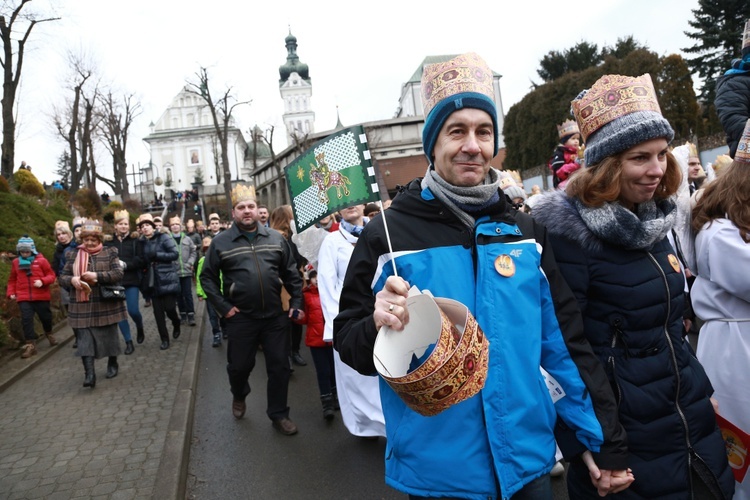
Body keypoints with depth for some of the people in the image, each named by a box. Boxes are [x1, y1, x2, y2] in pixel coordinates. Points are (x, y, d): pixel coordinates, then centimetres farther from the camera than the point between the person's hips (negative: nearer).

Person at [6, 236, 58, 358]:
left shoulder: (41, 260, -4)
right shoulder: (15, 262, 6)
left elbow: (51, 275, -2)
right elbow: (12, 280, 16)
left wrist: (42, 281, -20)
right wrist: (10, 292, 5)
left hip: (41, 296, -1)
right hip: (23, 298, 1)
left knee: (46, 317, 12)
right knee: (26, 319, -8)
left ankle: (49, 334, 41)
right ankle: (30, 344, -4)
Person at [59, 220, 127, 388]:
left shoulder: (109, 252, -2)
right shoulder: (74, 255, 6)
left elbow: (119, 273, -11)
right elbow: (62, 277, 7)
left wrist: (97, 276, -23)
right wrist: (72, 279, -16)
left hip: (106, 304, -1)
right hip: (83, 306, 2)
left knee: (109, 335, 11)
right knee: (85, 338, -4)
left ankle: (113, 364, 31)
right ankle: (89, 373, -3)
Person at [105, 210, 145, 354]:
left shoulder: (135, 240, 2)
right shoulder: (108, 242, 5)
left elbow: (142, 260, -5)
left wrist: (125, 264, -16)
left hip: (132, 280, -2)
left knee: (133, 310, -6)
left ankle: (140, 328, 28)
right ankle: (129, 342, 15)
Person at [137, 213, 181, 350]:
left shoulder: (164, 238, -5)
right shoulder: (142, 242, 9)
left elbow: (175, 254, -12)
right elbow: (143, 261, 18)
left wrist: (157, 255, -17)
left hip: (167, 280, -4)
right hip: (153, 281, 4)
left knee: (169, 308, -4)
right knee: (158, 312, 3)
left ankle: (176, 324, 29)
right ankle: (164, 339, 13)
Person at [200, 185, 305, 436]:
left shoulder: (276, 238, 5)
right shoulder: (220, 242, -2)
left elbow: (291, 273, 9)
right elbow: (207, 276, 3)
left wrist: (297, 303, 3)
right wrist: (223, 307, -5)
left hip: (275, 315, 2)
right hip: (240, 318, -1)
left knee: (279, 366, 6)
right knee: (239, 365, 13)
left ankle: (279, 414, 24)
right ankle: (238, 396, 46)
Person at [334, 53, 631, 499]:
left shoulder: (524, 230, 0)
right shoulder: (387, 234, -10)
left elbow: (566, 342, 5)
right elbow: (348, 343, -4)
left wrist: (606, 442, 6)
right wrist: (377, 326, -26)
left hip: (528, 461, 3)